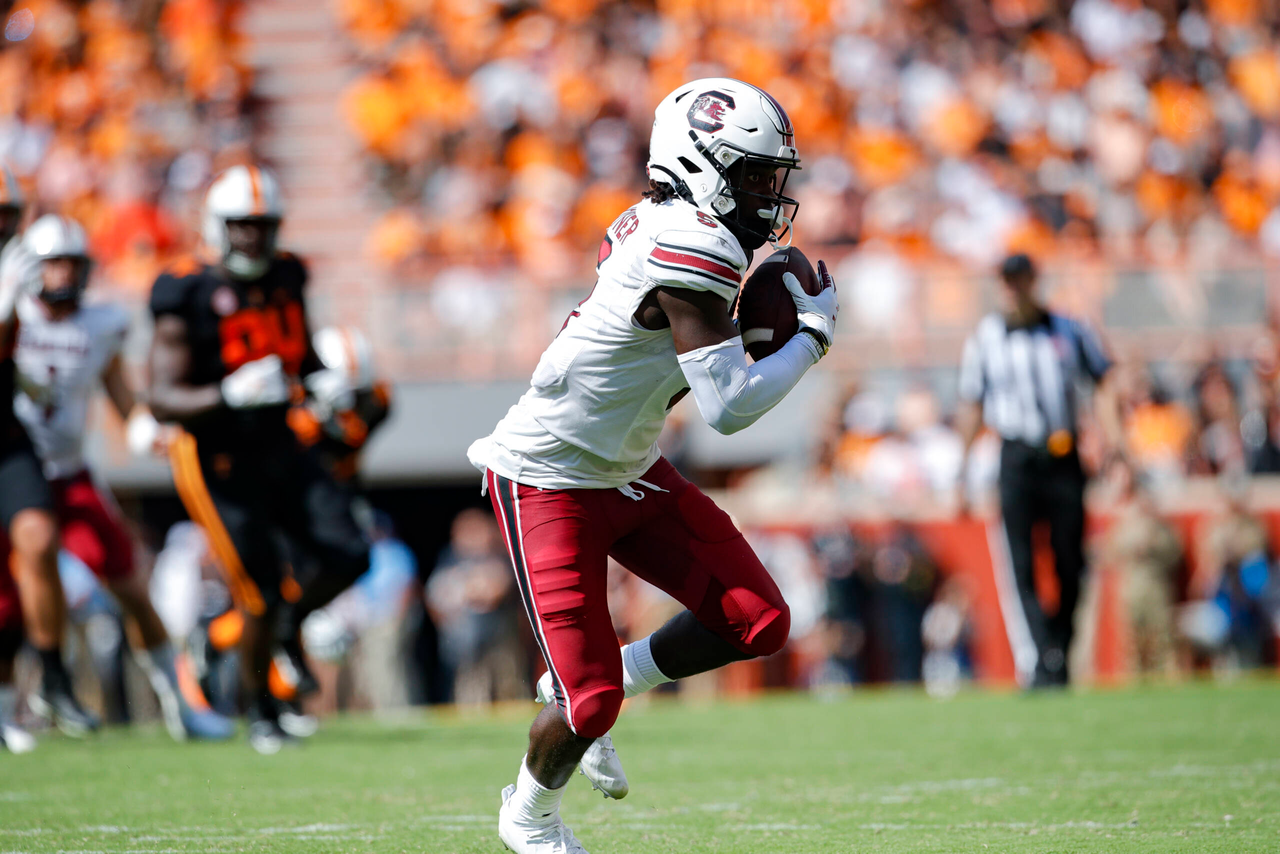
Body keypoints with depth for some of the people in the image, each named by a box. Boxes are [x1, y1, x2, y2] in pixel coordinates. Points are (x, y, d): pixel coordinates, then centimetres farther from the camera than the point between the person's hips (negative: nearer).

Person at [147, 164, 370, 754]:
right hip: (219, 463, -6)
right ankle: (260, 714, 18)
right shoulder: (189, 298, -17)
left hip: (279, 450, 6)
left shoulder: (284, 281, 3)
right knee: (261, 598, -6)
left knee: (347, 556, -9)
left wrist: (323, 381, -4)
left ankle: (290, 626, 23)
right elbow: (162, 400, -20)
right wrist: (229, 395, -35)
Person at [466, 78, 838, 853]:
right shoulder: (690, 252, -27)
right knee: (591, 701, -6)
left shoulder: (662, 226, 1)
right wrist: (813, 334, -16)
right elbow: (729, 407, -29)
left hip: (628, 471, 9)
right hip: (549, 481, -9)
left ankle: (607, 684, 19)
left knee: (758, 623, -1)